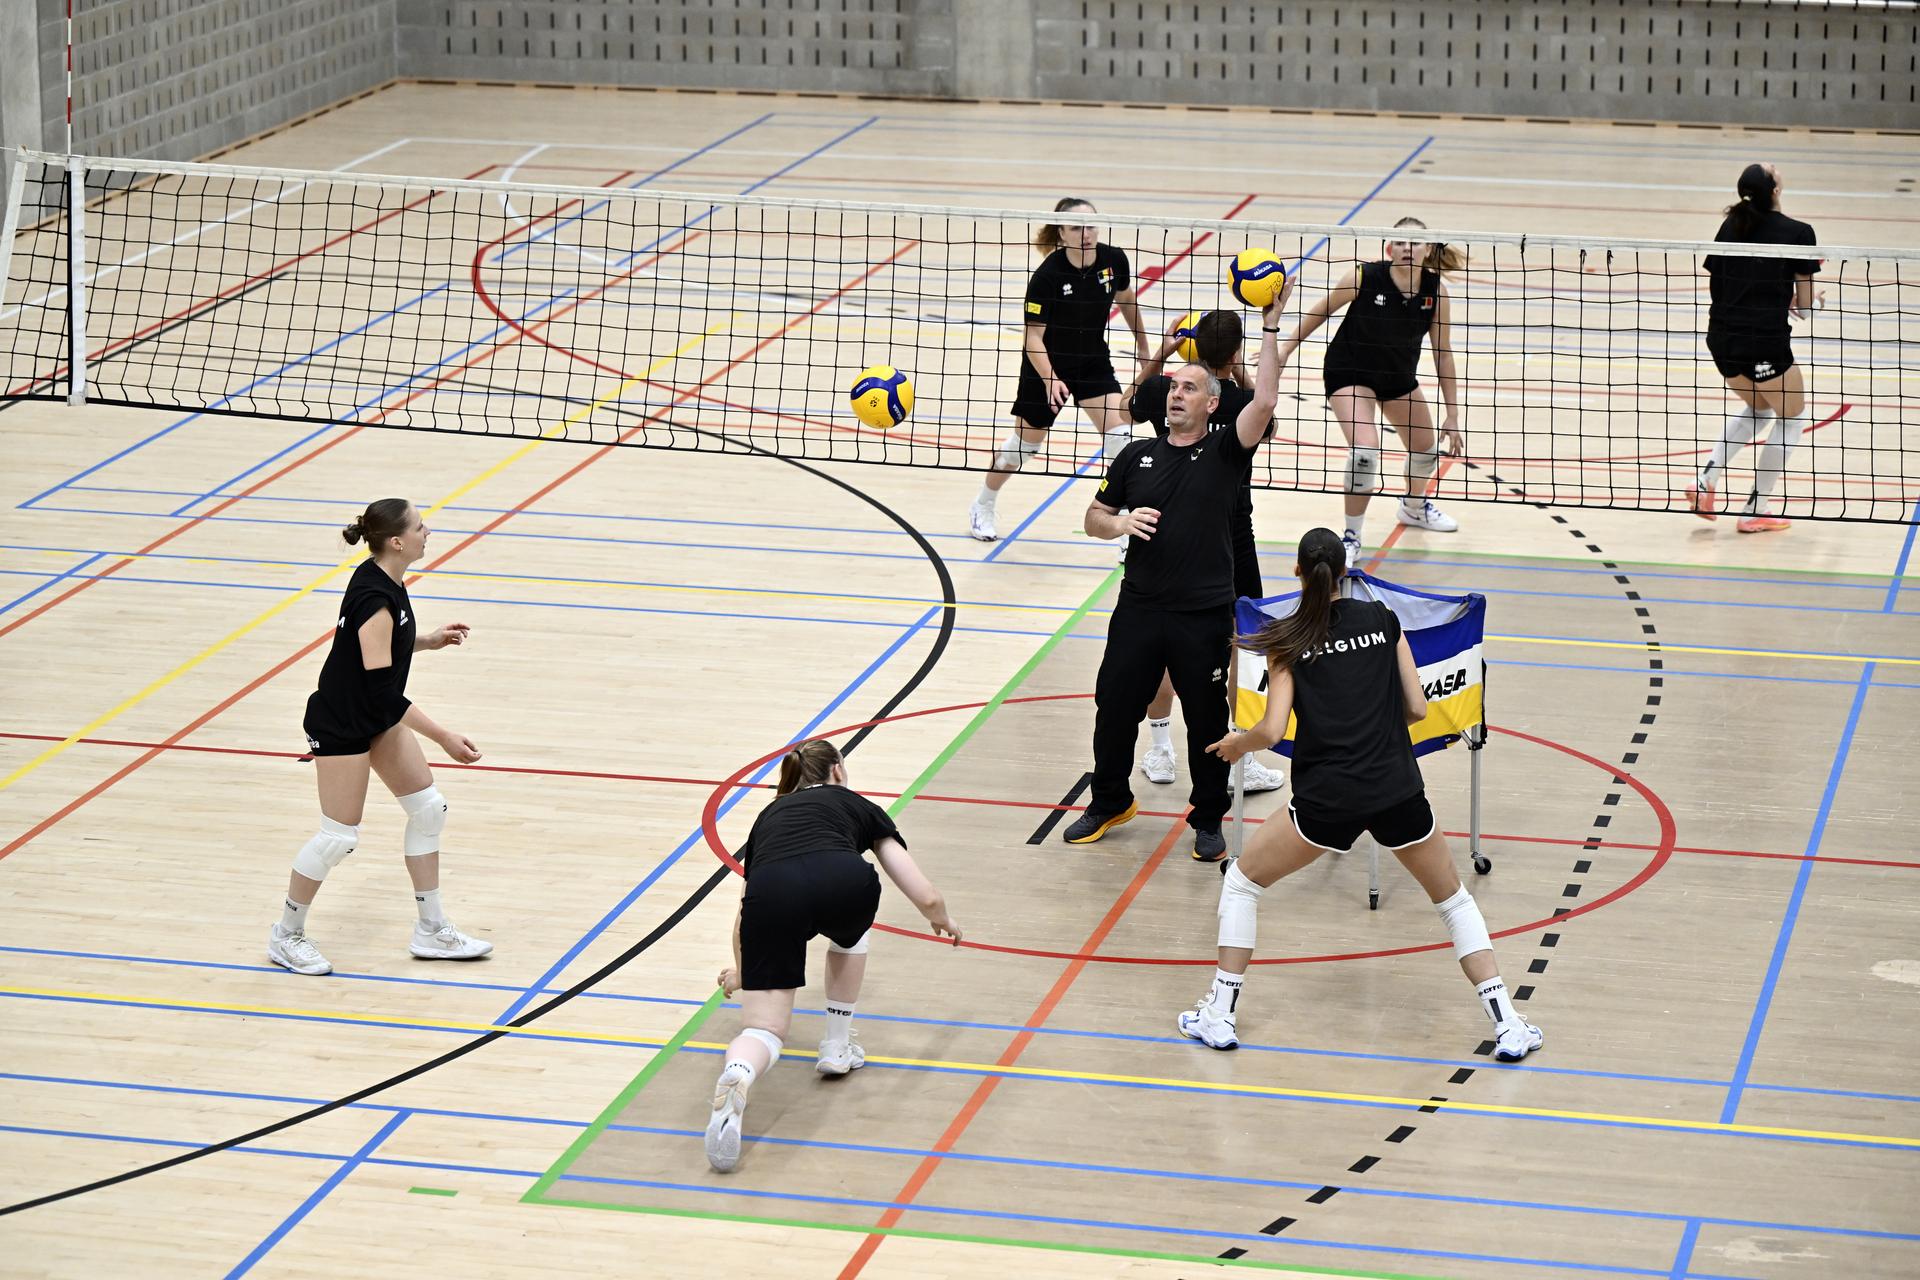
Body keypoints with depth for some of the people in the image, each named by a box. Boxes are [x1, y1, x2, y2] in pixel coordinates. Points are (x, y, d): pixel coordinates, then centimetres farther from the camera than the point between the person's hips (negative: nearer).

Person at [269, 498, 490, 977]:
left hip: (376, 719, 10)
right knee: (339, 836, 0)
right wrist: (444, 738, -27)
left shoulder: (382, 578, -3)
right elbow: (383, 691, -29)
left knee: (428, 808, 11)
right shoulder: (375, 600, -31)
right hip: (339, 725, -10)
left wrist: (430, 640, 5)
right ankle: (287, 936, 21)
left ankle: (431, 931, 21)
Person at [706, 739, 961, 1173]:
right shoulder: (858, 807, 33)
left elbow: (744, 916, 51)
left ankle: (735, 1076, -31)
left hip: (772, 893, 1)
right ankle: (837, 1047, 37)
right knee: (848, 931, 37)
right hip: (842, 883, -1)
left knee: (763, 1028, 3)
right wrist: (943, 920, 52)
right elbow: (926, 897, 28)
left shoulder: (769, 815, 40)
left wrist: (741, 972, 70)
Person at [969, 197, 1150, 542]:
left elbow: (1127, 300, 8)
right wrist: (1049, 380, -36)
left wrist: (1142, 344, 18)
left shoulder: (1113, 260, -15)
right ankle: (983, 507, 40)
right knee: (1026, 441, 14)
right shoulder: (1048, 275, -28)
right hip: (1047, 367, -3)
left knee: (1121, 434, -15)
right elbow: (1033, 336, -23)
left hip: (1094, 362, 3)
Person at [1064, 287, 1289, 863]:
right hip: (1139, 609, 3)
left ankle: (1208, 821, 21)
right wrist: (1119, 522, -9)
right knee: (1114, 708, 9)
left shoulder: (1225, 452, -2)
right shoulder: (1137, 456, 8)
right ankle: (1110, 803, 30)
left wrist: (1270, 326, -23)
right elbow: (1093, 519, 14)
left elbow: (1264, 402, -19)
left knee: (1207, 721, 6)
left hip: (1205, 615, -3)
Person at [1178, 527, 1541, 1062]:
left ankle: (1218, 1015, 16)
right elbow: (1417, 708, 8)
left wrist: (1235, 744, 17)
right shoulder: (1382, 619, 9)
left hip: (1327, 797, -2)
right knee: (1453, 898, 21)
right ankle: (1508, 1026, 10)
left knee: (1241, 881, 20)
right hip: (1397, 790, 2)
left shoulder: (1287, 639, 3)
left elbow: (1272, 730, -4)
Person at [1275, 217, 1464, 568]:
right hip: (1349, 372, -5)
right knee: (1365, 450, -24)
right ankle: (1352, 537, -5)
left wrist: (1452, 414, -6)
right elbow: (1318, 313, -10)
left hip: (1399, 376, 5)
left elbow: (1443, 354, -9)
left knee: (1426, 449, 18)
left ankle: (1414, 507, 51)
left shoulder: (1435, 290, -18)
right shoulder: (1364, 277, -27)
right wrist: (1284, 350, -4)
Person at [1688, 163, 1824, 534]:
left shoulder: (1731, 227, 8)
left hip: (1721, 337, 6)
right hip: (1764, 340, -6)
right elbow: (1804, 307, -3)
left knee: (1757, 408, 30)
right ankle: (1755, 511, 14)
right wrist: (1813, 301, 21)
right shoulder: (1798, 233, -6)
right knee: (1791, 417, 16)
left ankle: (1706, 478, 12)